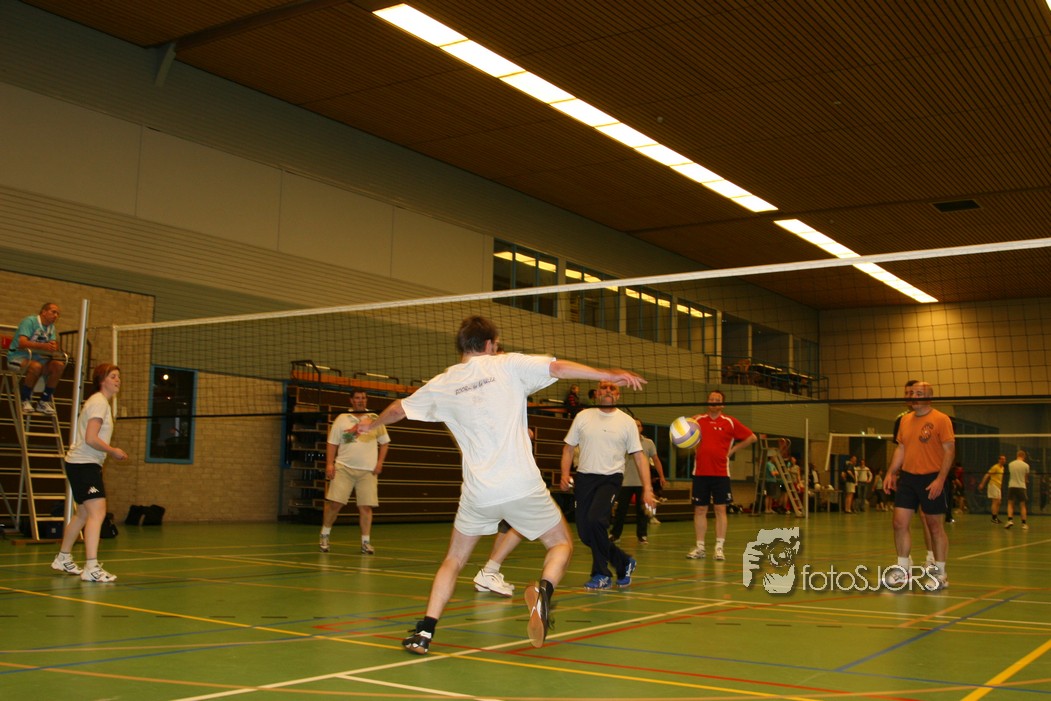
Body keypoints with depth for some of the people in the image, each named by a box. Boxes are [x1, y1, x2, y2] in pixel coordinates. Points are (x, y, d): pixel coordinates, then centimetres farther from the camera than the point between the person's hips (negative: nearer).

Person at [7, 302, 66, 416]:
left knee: (59, 365, -19)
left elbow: (53, 345, 3)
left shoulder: (51, 327, 11)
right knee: (36, 366, -38)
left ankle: (44, 401, -11)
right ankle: (25, 401, -18)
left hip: (37, 357, 7)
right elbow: (22, 343, -26)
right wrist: (43, 346, -40)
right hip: (18, 356, -7)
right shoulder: (30, 321, -13)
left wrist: (54, 347, -23)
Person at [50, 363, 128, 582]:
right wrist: (113, 451, -11)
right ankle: (91, 568, -22)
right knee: (97, 512, -17)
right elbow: (91, 439, -21)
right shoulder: (98, 403, -12)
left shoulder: (101, 402, 18)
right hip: (84, 465, -11)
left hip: (84, 464, 11)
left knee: (83, 514, 20)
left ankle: (63, 558, 35)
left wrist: (110, 451, 9)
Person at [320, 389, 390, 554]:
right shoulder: (341, 419, 6)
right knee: (334, 503, -6)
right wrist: (329, 463, -4)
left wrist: (379, 462, 0)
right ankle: (324, 535, 13)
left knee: (365, 506, -2)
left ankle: (366, 542, 6)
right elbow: (332, 443, 6)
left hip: (368, 471, 1)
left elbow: (384, 442, 11)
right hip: (344, 467, -1)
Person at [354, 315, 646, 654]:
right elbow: (557, 367, -11)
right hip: (523, 486, -3)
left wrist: (371, 425, 42)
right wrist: (610, 375, -10)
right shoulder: (508, 365, 1)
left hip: (477, 494, 3)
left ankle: (424, 632, 12)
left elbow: (398, 409, 23)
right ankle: (543, 590, -17)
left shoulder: (442, 384, 10)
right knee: (562, 543, 14)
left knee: (453, 561, 21)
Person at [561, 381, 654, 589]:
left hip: (611, 478, -3)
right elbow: (569, 447, 11)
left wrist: (647, 488, -4)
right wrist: (565, 474, -4)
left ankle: (601, 574, -5)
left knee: (595, 519, -25)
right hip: (584, 478, 3)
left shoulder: (627, 422, 4)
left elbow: (639, 456, 4)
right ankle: (623, 562, 21)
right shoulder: (583, 417, 7)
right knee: (584, 533, -1)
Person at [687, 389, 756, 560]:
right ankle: (700, 548, 12)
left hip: (721, 473, -2)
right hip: (700, 472, 2)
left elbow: (752, 437, 7)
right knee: (699, 510, 4)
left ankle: (719, 548, 2)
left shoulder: (730, 422, 2)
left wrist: (732, 450, 2)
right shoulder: (697, 420, 7)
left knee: (720, 509, -2)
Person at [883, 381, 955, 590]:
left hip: (931, 480, -5)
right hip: (907, 478, 6)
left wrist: (940, 479, -19)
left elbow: (949, 450, -11)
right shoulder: (905, 420, 11)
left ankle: (940, 572, 15)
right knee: (899, 523, 1)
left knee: (935, 526, 3)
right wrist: (891, 473, 10)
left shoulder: (941, 419, -8)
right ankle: (903, 568, 12)